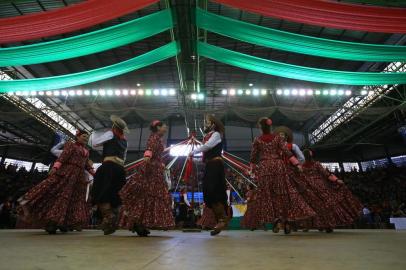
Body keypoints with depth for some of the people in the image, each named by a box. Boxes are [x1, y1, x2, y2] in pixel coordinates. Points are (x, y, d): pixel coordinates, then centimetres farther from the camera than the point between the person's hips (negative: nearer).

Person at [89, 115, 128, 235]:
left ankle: (108, 216, -23)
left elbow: (94, 143, 7)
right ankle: (112, 223, 7)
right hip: (120, 168, 7)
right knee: (113, 195, 8)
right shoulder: (124, 140, 24)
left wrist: (93, 134, 24)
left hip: (109, 166, -7)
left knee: (101, 193, -8)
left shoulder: (111, 134, 5)